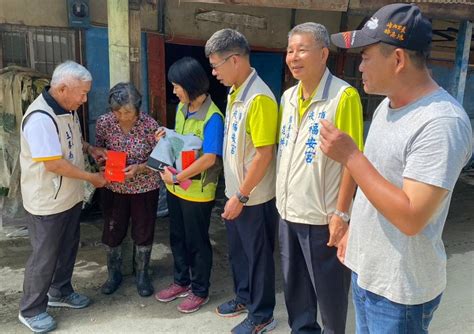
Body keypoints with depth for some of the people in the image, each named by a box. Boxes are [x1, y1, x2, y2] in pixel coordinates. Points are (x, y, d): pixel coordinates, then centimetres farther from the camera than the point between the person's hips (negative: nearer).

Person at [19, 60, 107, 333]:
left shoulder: (67, 109, 2)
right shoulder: (41, 118, -27)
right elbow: (54, 164, -28)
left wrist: (90, 149, 2)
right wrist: (92, 177, -18)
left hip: (71, 196, 9)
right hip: (48, 203, -9)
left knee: (68, 249, 21)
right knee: (44, 257, 7)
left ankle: (60, 292, 41)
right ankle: (31, 310, 26)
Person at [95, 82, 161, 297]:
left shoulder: (150, 125, -18)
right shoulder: (104, 122, -11)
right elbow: (98, 150, 5)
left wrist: (139, 168, -26)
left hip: (144, 188, -2)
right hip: (113, 187, 2)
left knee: (143, 232, 11)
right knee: (112, 231, 14)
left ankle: (142, 275, 33)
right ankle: (114, 274, 37)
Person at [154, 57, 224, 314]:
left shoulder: (212, 117, -21)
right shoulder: (182, 107, 4)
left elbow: (209, 158, -27)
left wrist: (176, 177, -23)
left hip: (197, 191, -7)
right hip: (175, 187, 8)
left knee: (197, 242, 8)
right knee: (177, 237, 19)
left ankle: (200, 291, 27)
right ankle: (181, 282, 39)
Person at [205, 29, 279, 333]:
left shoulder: (259, 97, -22)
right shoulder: (235, 93, 5)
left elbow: (264, 155, -23)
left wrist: (241, 196, -17)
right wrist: (234, 194, 14)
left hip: (254, 198, -8)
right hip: (236, 193, 8)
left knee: (258, 257, 9)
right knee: (238, 251, 22)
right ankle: (244, 297, 43)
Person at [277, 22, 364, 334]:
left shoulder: (343, 96, -15)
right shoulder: (288, 96, 7)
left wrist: (341, 213, -16)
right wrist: (284, 198, 14)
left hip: (321, 215, -7)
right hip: (288, 211, 7)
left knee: (329, 288, 11)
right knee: (294, 283, 21)